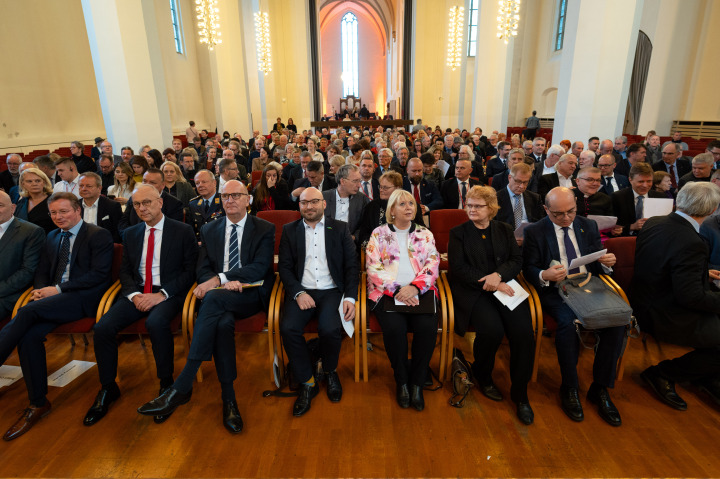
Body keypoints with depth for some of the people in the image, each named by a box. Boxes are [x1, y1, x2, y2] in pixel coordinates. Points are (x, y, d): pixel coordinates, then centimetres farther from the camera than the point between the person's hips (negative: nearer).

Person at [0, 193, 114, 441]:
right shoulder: (52, 238, 22)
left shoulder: (99, 235, -2)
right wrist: (41, 290, -2)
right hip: (54, 299, 6)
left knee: (28, 311, -28)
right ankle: (38, 404, -8)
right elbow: (41, 271, 22)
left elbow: (99, 274, -11)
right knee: (30, 336, -19)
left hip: (84, 298, -6)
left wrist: (58, 289, -15)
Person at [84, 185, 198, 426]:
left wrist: (162, 294, -15)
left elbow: (190, 269, -4)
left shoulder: (183, 231, 1)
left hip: (168, 293, -5)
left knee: (156, 323, -35)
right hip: (137, 293, 5)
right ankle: (108, 388, 4)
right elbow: (125, 271, 15)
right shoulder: (130, 234, 16)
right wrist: (134, 294, -6)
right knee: (102, 328, -19)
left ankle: (166, 385, -14)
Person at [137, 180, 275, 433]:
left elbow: (260, 267, -8)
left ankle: (181, 387, -32)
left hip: (250, 294, -3)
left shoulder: (265, 229, 6)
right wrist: (227, 282, -14)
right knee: (223, 323, -33)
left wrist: (219, 279, -19)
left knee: (214, 298, -34)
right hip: (219, 297, 3)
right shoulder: (209, 230, 18)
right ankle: (229, 398, -21)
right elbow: (203, 270, 9)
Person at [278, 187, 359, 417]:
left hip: (332, 291, -1)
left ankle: (330, 372, 6)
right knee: (288, 328, -26)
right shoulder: (289, 230, 12)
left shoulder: (340, 228, 9)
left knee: (330, 329, -28)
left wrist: (350, 297, -9)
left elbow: (351, 265, 5)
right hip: (301, 291, 1)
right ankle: (308, 382, -2)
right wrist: (298, 293, -12)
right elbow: (284, 267, 5)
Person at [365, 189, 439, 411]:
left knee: (428, 327, -27)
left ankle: (417, 382, -5)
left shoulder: (425, 234, 16)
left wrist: (414, 287, -14)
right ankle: (401, 380, -3)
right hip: (387, 292, -1)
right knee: (394, 327, -29)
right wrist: (397, 290, -14)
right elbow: (374, 268, -1)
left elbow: (433, 265, 4)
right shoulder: (379, 234, 10)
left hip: (420, 291, 2)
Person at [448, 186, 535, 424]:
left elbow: (517, 260, 8)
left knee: (524, 331, -22)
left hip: (504, 287, 3)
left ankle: (520, 393, -1)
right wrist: (488, 283, -13)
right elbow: (458, 268, -3)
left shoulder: (505, 230, 18)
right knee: (492, 330, -28)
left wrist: (499, 275, -13)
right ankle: (482, 376, 5)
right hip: (472, 290, -3)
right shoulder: (458, 233, 9)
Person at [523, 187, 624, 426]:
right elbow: (528, 269, -1)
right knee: (568, 322, -33)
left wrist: (606, 263, -7)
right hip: (554, 290, -4)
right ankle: (570, 389, -10)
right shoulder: (534, 232, 2)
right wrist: (544, 275, -23)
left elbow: (597, 267, 18)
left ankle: (600, 389, -6)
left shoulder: (588, 226, 14)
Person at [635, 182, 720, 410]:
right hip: (665, 318, -9)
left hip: (646, 304, 10)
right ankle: (664, 374, 5)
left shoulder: (654, 222, -1)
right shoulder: (691, 243, -27)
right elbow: (691, 297, -23)